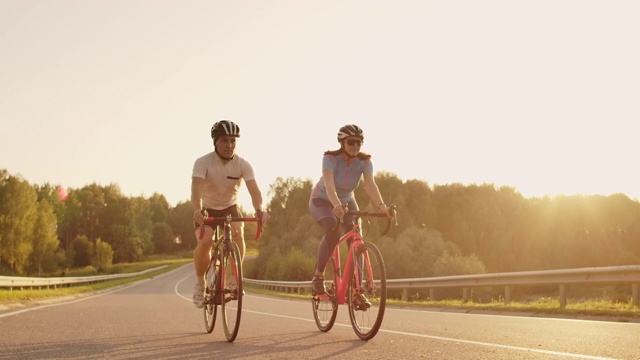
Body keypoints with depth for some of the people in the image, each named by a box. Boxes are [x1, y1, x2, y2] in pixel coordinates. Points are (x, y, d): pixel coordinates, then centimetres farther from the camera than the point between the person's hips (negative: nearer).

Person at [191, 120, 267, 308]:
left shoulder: (243, 165, -17)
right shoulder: (203, 162, -22)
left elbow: (254, 189, -28)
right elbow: (196, 187, -36)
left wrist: (259, 210, -48)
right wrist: (197, 210, -55)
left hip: (230, 208, 2)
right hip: (207, 209, -1)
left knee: (238, 235, -28)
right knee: (204, 243, -26)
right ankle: (200, 283, -1)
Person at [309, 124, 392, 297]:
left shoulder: (364, 161, -18)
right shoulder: (330, 158, -28)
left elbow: (370, 184, -33)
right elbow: (329, 185, -42)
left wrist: (381, 206, -52)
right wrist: (336, 205, -62)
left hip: (346, 201, 4)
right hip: (322, 200, -4)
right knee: (333, 231, -33)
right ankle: (318, 276, -18)